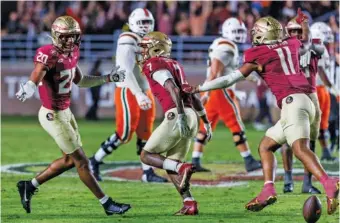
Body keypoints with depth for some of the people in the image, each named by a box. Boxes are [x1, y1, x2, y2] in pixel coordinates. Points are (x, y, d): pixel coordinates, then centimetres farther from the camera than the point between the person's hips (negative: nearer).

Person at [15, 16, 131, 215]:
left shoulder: (72, 53, 4)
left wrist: (108, 78, 15)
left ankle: (29, 186, 27)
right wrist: (28, 90, -58)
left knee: (70, 160, 18)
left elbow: (80, 81, 19)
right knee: (81, 161, -1)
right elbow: (34, 81, -36)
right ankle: (107, 204, 8)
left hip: (65, 112, 9)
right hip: (53, 116, -9)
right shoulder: (49, 55, -23)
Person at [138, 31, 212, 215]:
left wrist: (180, 114, -25)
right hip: (191, 117, 8)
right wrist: (206, 121, 29)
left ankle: (183, 168, -18)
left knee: (147, 155, 4)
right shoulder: (174, 65, 26)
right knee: (171, 166, 14)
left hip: (177, 117, -8)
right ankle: (189, 204, 1)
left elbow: (173, 89, -16)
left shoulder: (154, 64, -1)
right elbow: (193, 96, 26)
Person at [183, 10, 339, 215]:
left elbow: (231, 79, 6)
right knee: (266, 146, 16)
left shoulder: (258, 56, 3)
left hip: (292, 102, -8)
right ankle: (268, 190, 1)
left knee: (300, 148, -26)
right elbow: (306, 44, 44)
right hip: (305, 100, 8)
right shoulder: (290, 45, 19)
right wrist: (304, 23, 55)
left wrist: (198, 89, 13)